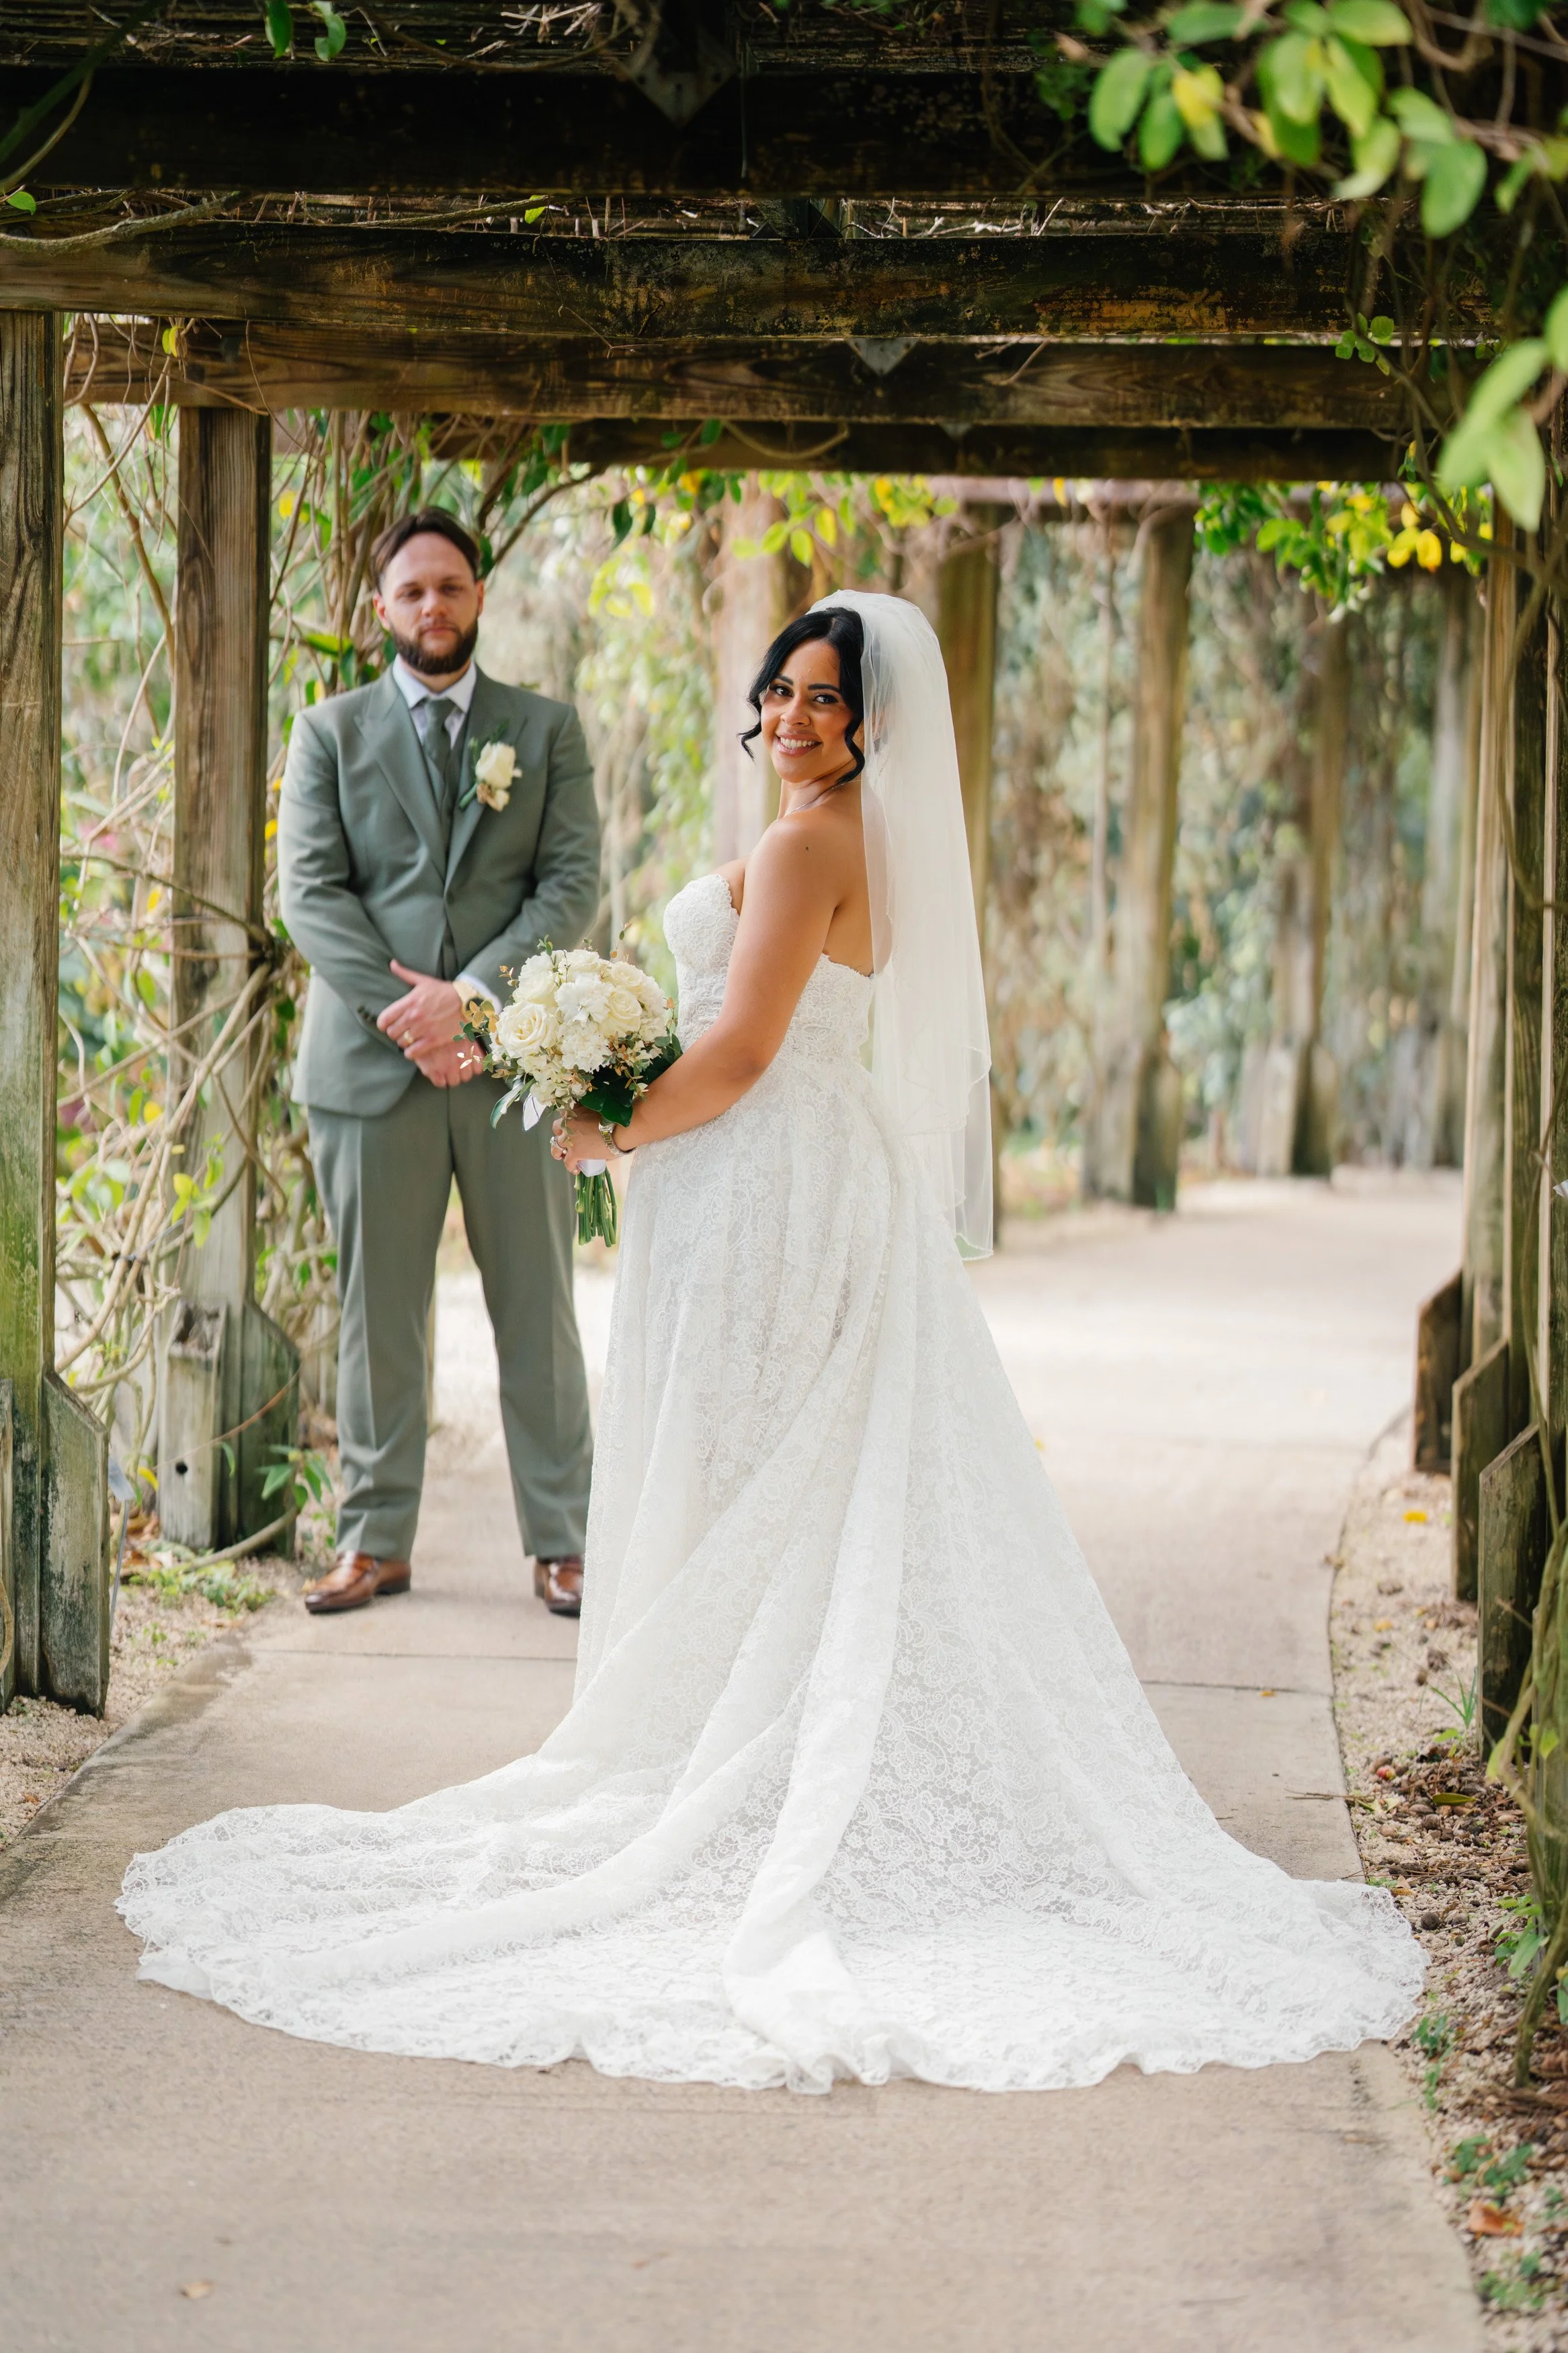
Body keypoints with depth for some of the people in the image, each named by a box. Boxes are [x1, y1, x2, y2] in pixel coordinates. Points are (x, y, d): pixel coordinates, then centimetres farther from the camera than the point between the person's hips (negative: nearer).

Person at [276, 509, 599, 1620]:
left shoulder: (547, 729, 10)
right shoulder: (331, 730, 9)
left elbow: (575, 884, -1)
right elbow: (310, 891, -1)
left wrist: (471, 995, -13)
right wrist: (403, 1014, -13)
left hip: (512, 1056, 0)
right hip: (370, 1061, 0)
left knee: (538, 1308, 4)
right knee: (379, 1310, 5)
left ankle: (560, 1540, 10)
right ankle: (378, 1538, 12)